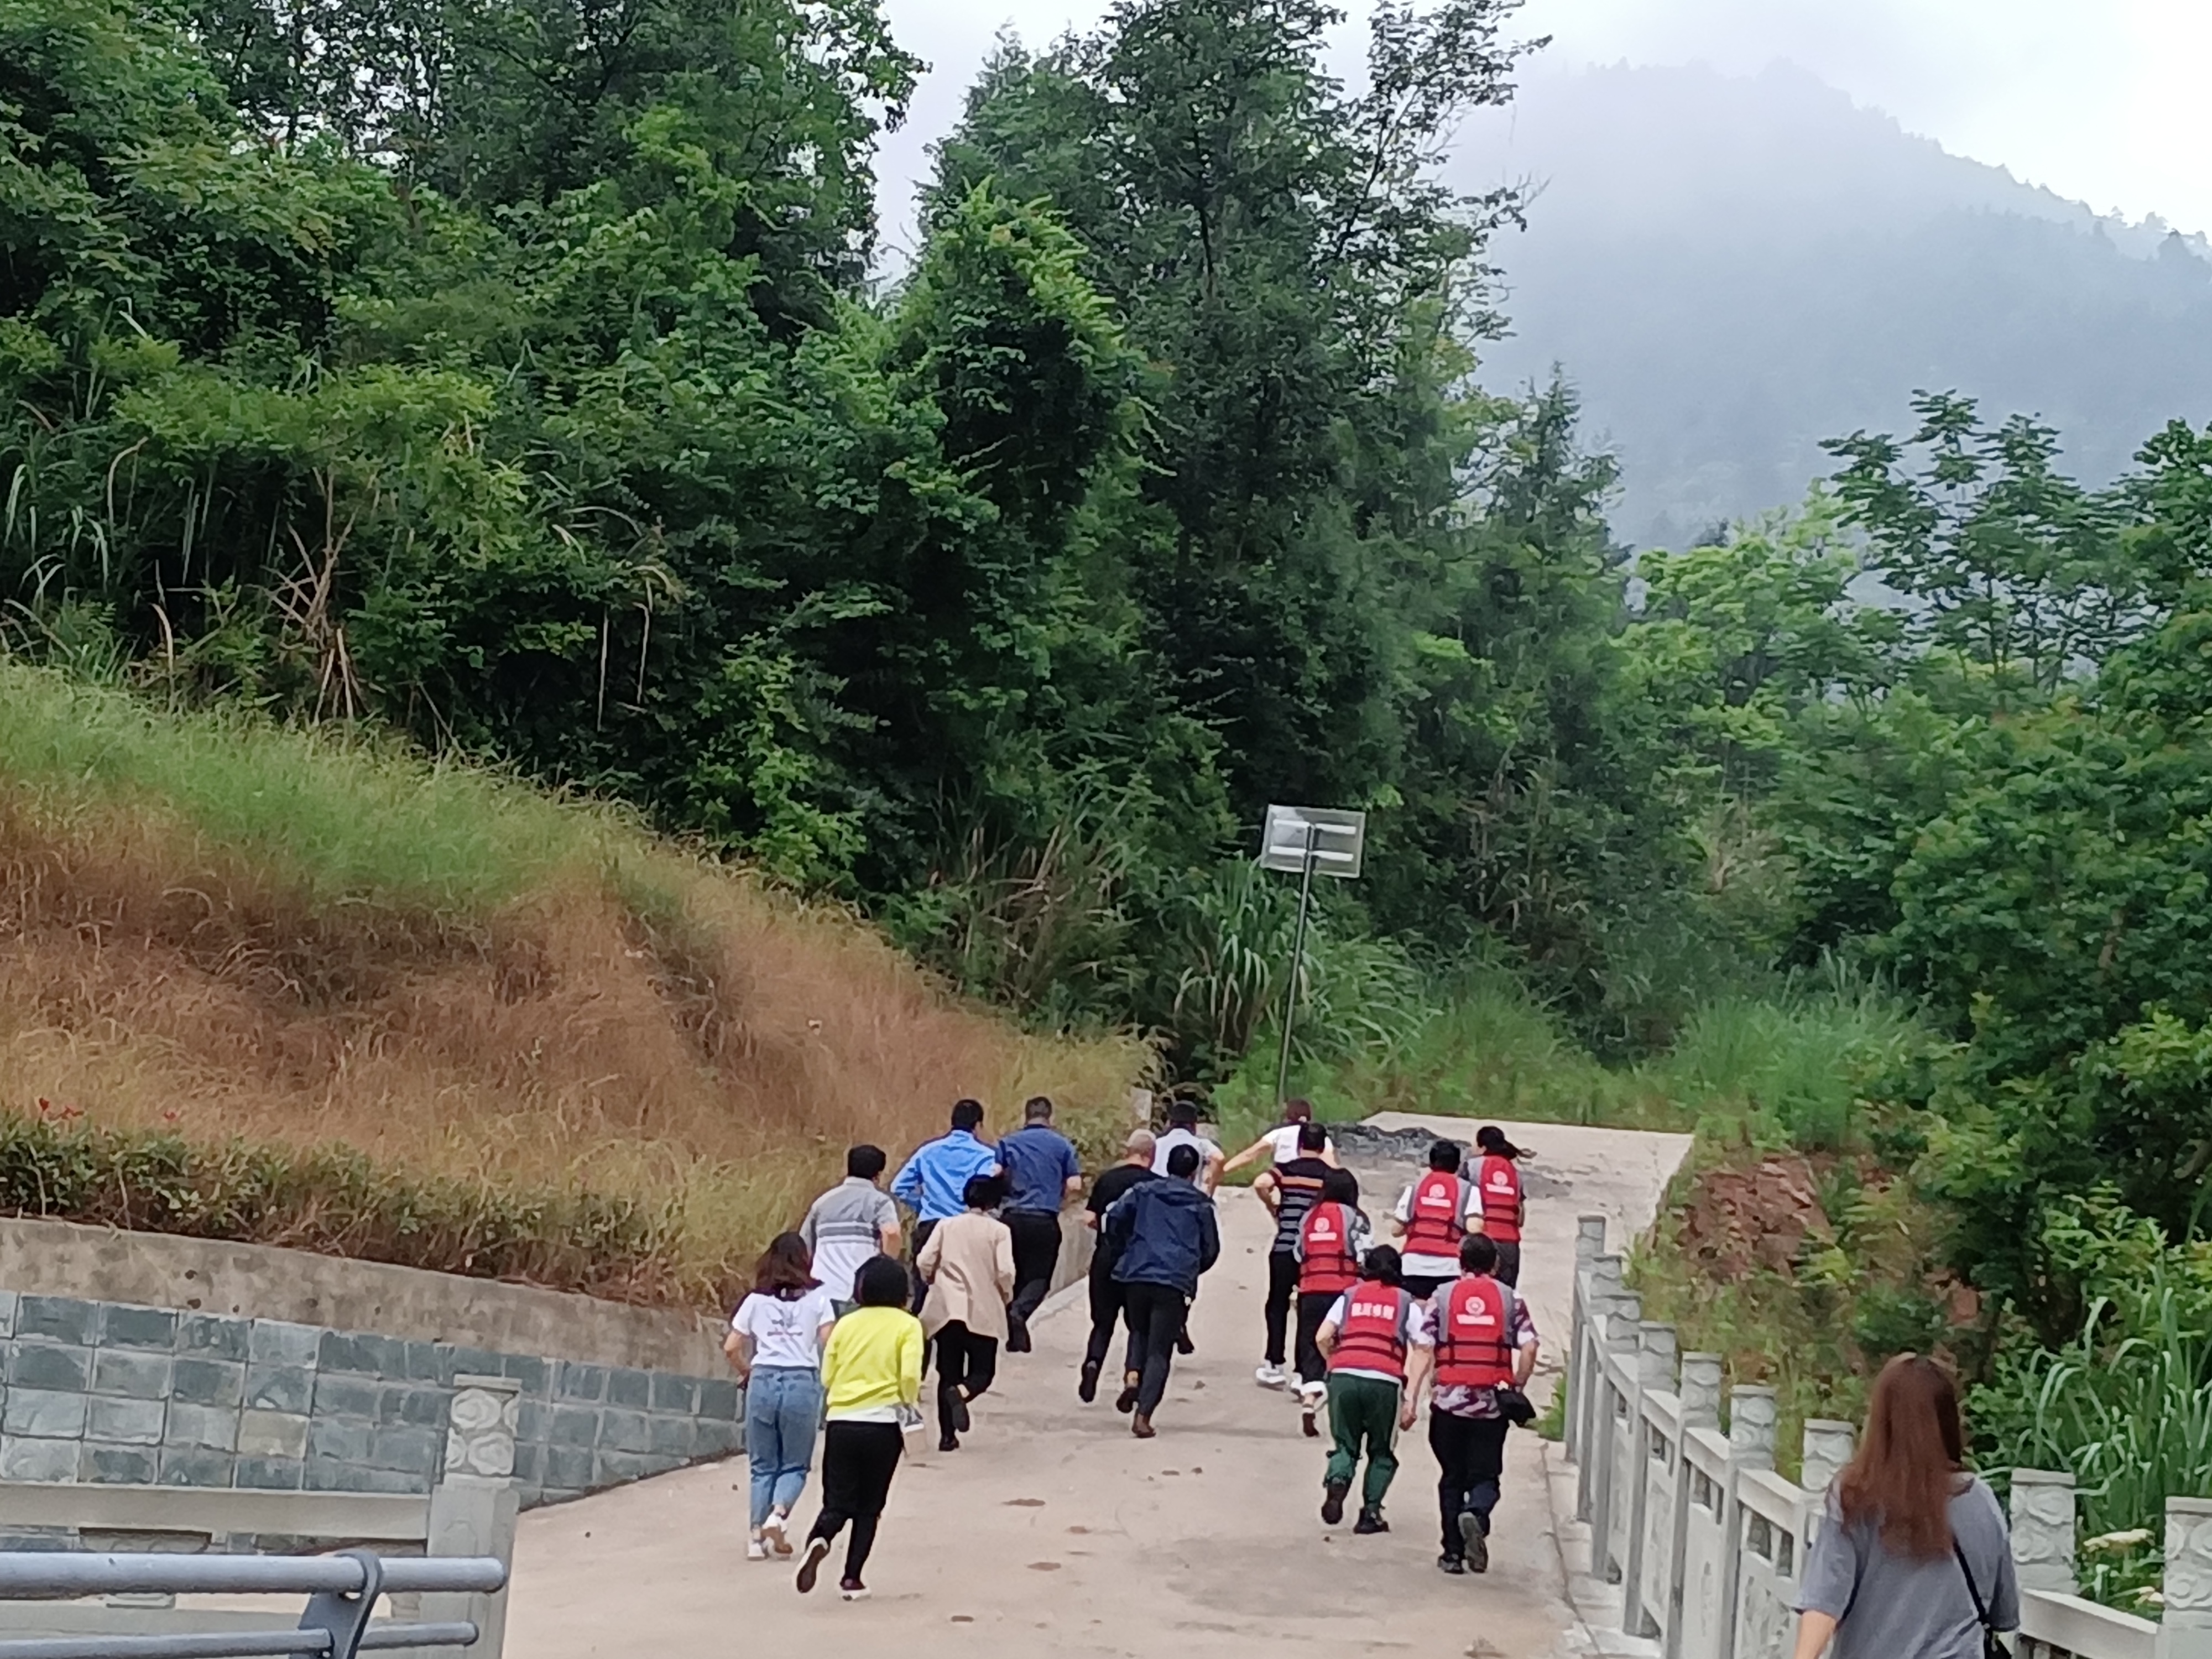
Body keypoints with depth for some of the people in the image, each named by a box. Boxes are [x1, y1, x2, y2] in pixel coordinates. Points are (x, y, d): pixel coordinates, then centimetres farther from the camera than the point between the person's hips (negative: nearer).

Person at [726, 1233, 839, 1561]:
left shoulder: (756, 1300, 8)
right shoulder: (817, 1298, 5)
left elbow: (731, 1347, 4)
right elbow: (829, 1343, -4)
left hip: (763, 1381, 1)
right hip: (802, 1382, -1)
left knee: (763, 1466, 11)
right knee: (795, 1465, 11)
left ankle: (757, 1537, 6)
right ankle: (778, 1514, -14)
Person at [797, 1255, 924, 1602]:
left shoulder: (846, 1324, 8)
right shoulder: (907, 1325, -1)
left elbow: (827, 1378, 7)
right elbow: (910, 1375, -13)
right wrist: (910, 1404, 6)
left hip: (841, 1422, 2)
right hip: (882, 1424, -2)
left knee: (837, 1503, 6)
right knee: (868, 1508, 12)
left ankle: (819, 1540, -25)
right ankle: (852, 1578, 9)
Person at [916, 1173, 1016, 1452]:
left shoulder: (946, 1225, 3)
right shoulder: (999, 1230, -4)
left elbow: (924, 1262, -3)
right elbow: (1005, 1272, -12)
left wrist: (935, 1282, 17)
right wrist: (1006, 1295, 8)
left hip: (946, 1310, 3)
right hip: (982, 1312, -3)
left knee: (949, 1373, 11)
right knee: (983, 1371, 10)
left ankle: (947, 1436, 7)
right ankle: (961, 1393, -23)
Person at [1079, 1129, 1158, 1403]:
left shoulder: (1106, 1179, 3)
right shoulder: (1155, 1184, -5)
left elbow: (1089, 1219, 2)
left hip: (1106, 1257, 2)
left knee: (1103, 1321, 10)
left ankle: (1093, 1362, -15)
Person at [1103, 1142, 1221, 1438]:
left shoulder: (1143, 1192, 11)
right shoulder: (1201, 1205, 9)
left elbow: (1115, 1217, 1)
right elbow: (1211, 1249, 11)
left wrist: (1122, 1253, 16)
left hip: (1136, 1275, 2)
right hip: (1176, 1283, -2)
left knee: (1139, 1332, 25)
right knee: (1160, 1350, 2)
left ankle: (1132, 1376, -3)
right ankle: (1143, 1415, -8)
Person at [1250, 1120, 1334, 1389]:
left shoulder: (1286, 1169, 0)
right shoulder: (1331, 1175, 2)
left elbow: (1261, 1184, -19)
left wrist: (1274, 1208, -3)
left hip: (1284, 1248, -1)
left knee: (1278, 1304, 11)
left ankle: (1273, 1364, 5)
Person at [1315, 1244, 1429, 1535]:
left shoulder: (1350, 1296, 19)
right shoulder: (1406, 1302, 17)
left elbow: (1322, 1338, 7)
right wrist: (1411, 1399, 5)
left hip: (1344, 1377, 1)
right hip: (1385, 1382, -1)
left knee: (1346, 1445, 16)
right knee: (1382, 1452, 18)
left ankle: (1337, 1480, -13)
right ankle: (1370, 1512, 6)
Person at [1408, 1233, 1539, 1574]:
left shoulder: (1442, 1296, 4)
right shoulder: (1510, 1298, 5)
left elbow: (1423, 1350, -3)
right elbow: (1529, 1347, -3)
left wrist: (1411, 1395, -4)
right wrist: (1518, 1389, 8)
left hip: (1449, 1399, 0)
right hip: (1492, 1403, 0)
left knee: (1452, 1478, 13)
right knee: (1485, 1476, 6)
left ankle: (1453, 1552, 12)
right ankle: (1476, 1514, -25)